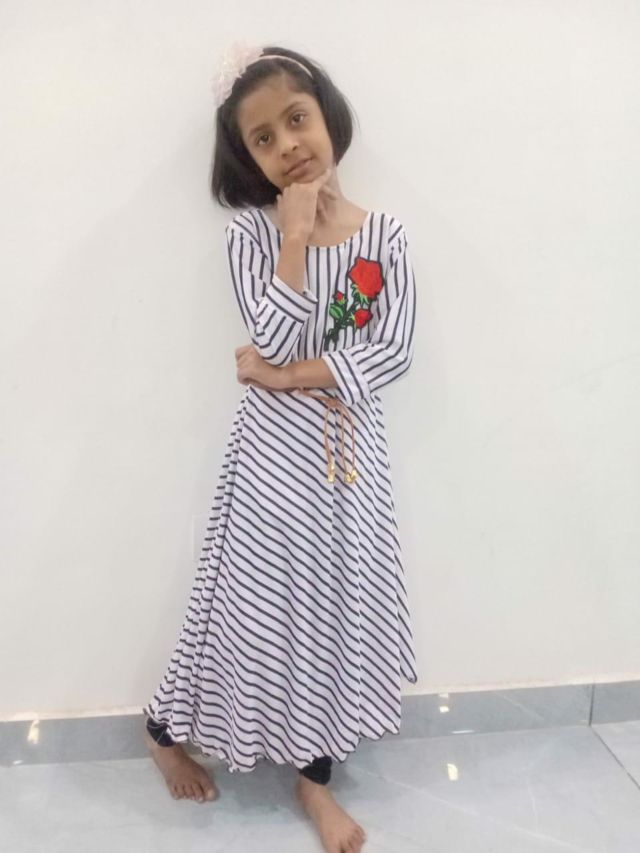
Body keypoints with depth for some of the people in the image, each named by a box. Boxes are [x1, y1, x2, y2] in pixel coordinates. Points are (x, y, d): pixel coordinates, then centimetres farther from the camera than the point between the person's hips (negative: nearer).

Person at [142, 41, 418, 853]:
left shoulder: (385, 234, 0)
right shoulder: (252, 231, -6)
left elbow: (393, 351, -10)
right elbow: (277, 341, -18)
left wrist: (287, 377, -15)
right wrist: (296, 237, -17)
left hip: (350, 444, 3)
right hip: (277, 445, -3)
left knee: (337, 597, 11)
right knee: (261, 597, 8)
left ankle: (313, 774, 31)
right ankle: (166, 728, 36)